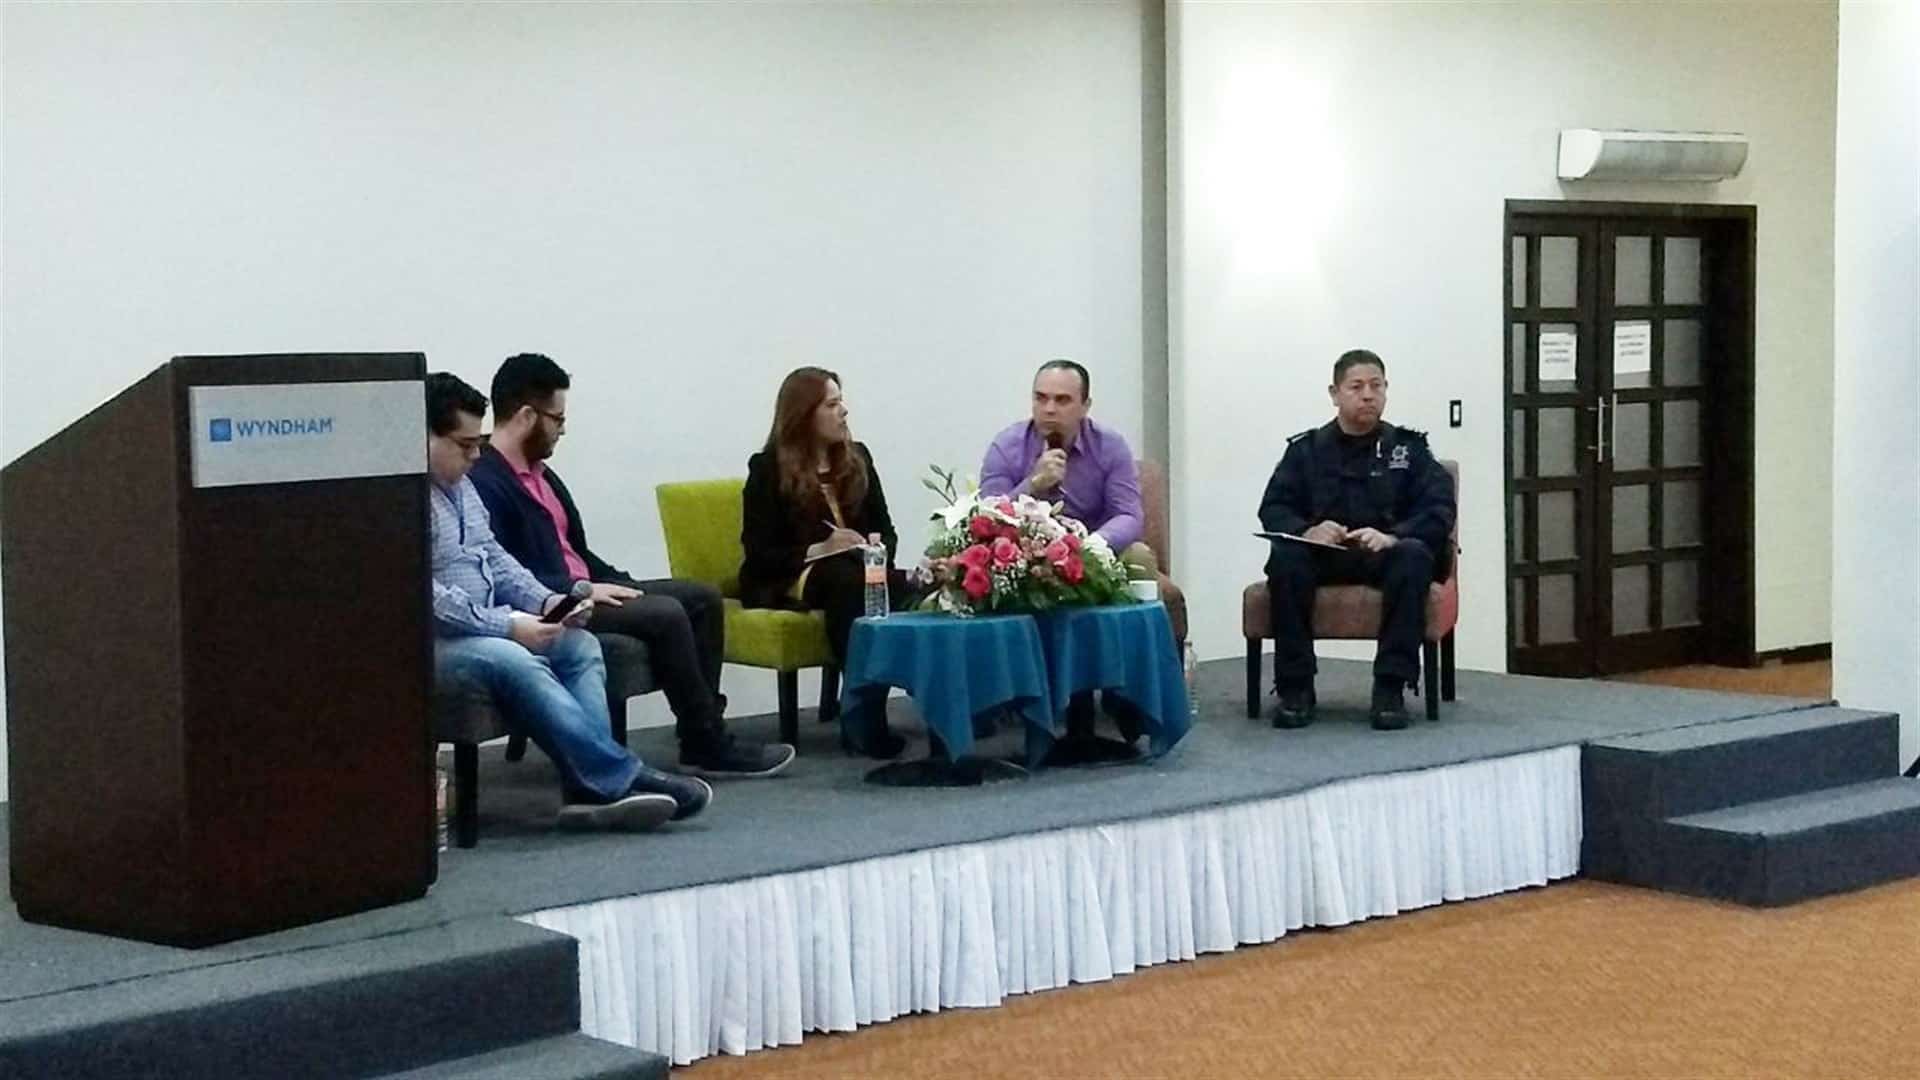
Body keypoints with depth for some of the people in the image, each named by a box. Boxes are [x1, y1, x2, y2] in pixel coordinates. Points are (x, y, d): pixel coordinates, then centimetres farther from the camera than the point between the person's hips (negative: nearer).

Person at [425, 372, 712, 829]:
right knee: (514, 663, -33)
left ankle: (592, 786, -22)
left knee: (580, 644, -7)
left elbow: (494, 556, 21)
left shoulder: (459, 484, 15)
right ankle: (619, 777, -28)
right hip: (432, 641, -10)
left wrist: (544, 601, 3)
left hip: (486, 628, 10)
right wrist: (506, 625, -22)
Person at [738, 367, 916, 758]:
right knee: (844, 577, -39)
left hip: (858, 569, 5)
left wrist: (878, 545, -11)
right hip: (785, 580, -4)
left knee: (902, 589, -31)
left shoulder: (857, 457, 13)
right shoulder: (768, 468, -3)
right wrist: (819, 551, -23)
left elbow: (886, 530, 14)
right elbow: (759, 554, -9)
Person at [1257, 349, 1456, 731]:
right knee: (1285, 557, -32)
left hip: (1384, 556, -1)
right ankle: (1294, 687, -26)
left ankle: (1390, 689, -32)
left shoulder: (1408, 448, 11)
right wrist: (1306, 530, -21)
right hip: (1322, 558, 1)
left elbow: (1440, 510, -2)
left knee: (1414, 555, -34)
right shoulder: (1305, 449, 14)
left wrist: (1392, 536, -23)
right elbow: (1273, 509, 3)